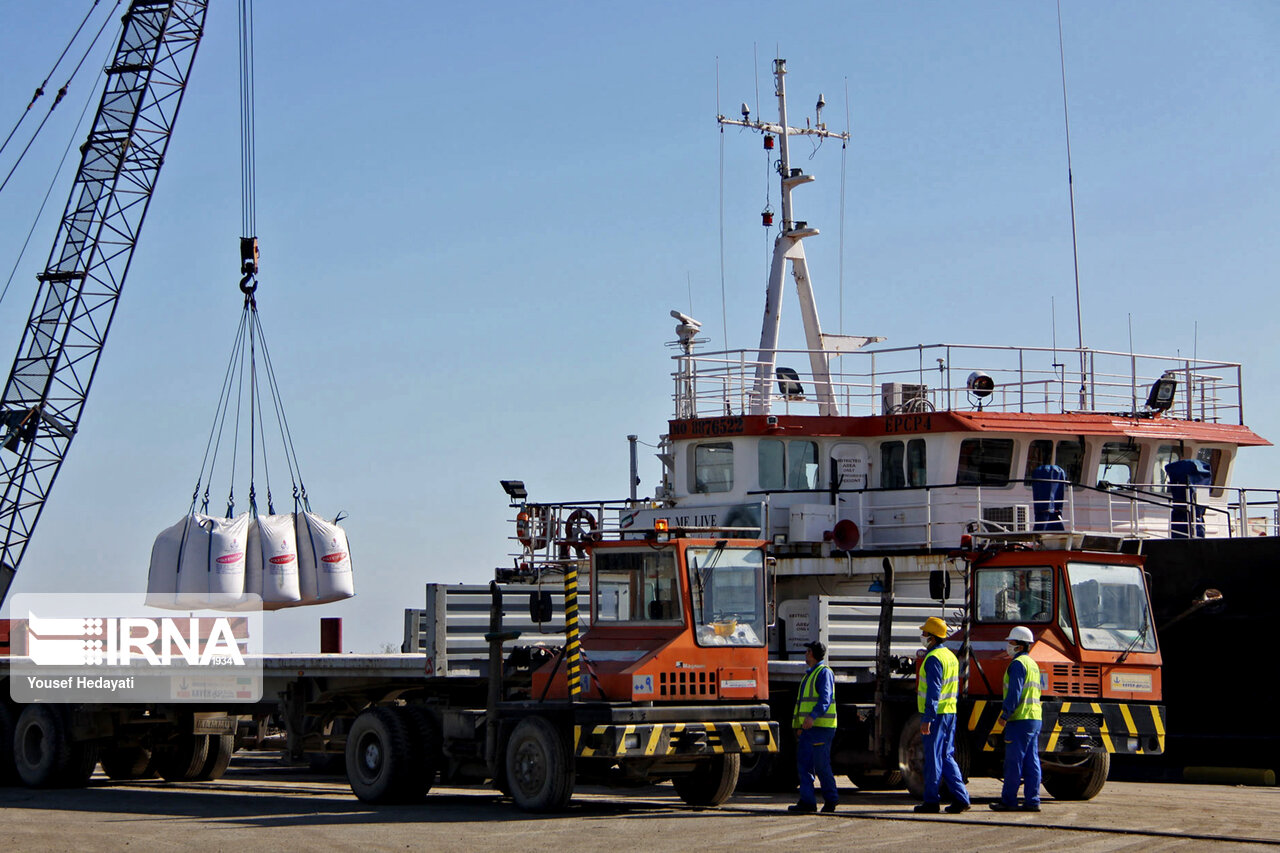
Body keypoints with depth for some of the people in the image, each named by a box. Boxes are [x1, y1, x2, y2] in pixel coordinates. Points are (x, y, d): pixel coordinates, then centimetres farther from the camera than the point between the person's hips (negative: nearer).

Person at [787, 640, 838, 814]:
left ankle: (831, 799, 4)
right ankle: (807, 801, 1)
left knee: (821, 765, -6)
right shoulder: (809, 674, 23)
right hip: (808, 727, 9)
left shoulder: (824, 672, -7)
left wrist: (812, 716, -34)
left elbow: (825, 699, -20)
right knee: (804, 763, 2)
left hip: (821, 726, -9)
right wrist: (800, 725, 24)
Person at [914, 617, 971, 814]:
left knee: (933, 758, -2)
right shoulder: (951, 656, 15)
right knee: (947, 757, 11)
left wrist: (927, 719, -22)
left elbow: (933, 692, -21)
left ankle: (931, 801, 2)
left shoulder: (934, 658, -15)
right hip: (950, 713, 9)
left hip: (935, 714, -9)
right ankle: (961, 798, 5)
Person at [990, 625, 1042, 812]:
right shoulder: (1033, 664, 19)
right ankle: (1032, 801, 5)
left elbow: (1015, 692, -18)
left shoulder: (1018, 664, -11)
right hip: (1034, 719, 9)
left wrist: (1005, 714, -15)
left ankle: (1008, 800, -4)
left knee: (1014, 762, -5)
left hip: (1020, 719, -9)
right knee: (1031, 762, 7)